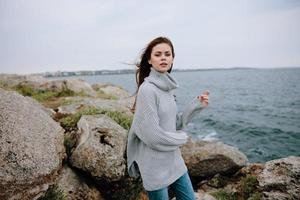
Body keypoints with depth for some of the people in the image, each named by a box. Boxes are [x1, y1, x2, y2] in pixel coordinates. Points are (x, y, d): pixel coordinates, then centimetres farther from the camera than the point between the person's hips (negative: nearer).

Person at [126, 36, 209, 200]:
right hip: (155, 166, -7)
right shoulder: (147, 89, -21)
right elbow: (152, 136, -23)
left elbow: (176, 123, 8)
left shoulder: (168, 88, 3)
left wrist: (196, 105, -2)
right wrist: (182, 138, -8)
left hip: (174, 161, 8)